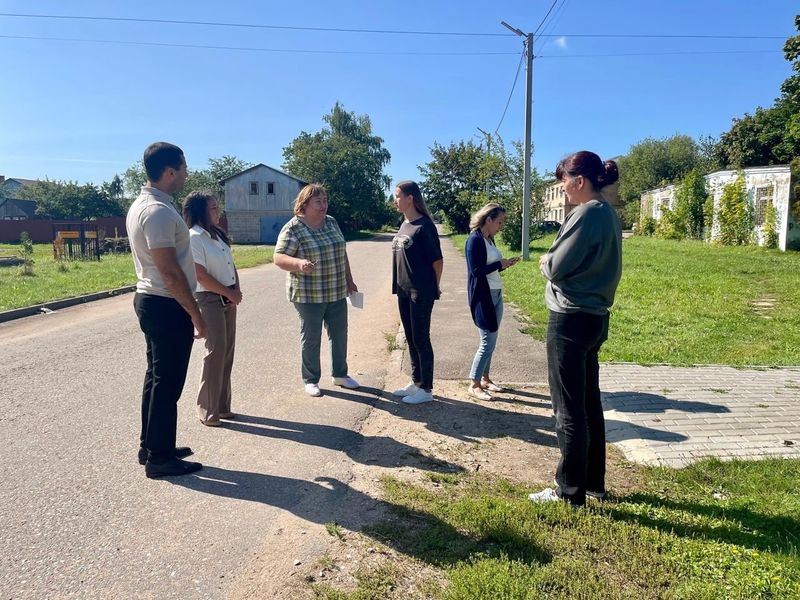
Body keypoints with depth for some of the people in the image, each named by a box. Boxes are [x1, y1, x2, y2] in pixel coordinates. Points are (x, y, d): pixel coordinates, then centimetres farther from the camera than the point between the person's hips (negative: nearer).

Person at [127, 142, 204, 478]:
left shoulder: (141, 205, 12)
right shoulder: (159, 212, -21)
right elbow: (170, 272, -23)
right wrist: (195, 313, -16)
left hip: (149, 300, 11)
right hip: (167, 306, -11)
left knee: (157, 377, 18)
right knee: (167, 383, 0)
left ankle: (150, 447, 30)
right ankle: (159, 458, 11)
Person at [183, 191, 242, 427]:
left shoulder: (218, 234, 14)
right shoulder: (194, 237, -12)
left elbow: (231, 265, 16)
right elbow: (201, 276, -17)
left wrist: (237, 289, 0)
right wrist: (229, 293, -11)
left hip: (228, 299, 8)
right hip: (209, 299, -8)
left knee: (228, 351, 9)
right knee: (216, 350, -9)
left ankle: (222, 406, 20)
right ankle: (207, 409, 4)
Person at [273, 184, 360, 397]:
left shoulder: (332, 223, 7)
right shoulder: (292, 228, -12)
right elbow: (279, 258, -18)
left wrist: (349, 280, 17)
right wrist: (299, 263, -37)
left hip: (337, 293, 6)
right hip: (308, 295, -6)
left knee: (340, 334, 14)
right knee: (311, 338, 6)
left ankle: (340, 374, 32)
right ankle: (311, 380, 22)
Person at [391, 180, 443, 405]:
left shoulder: (423, 226, -14)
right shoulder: (403, 224, 11)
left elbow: (437, 260, -11)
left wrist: (434, 288, -2)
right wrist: (399, 284, 12)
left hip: (421, 293, -8)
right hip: (404, 291, 8)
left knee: (421, 339, 0)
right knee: (410, 338, 15)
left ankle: (426, 389, 11)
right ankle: (415, 382, 28)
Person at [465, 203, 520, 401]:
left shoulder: (489, 239, 12)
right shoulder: (475, 240, -14)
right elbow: (476, 270, -20)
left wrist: (505, 264, -1)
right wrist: (500, 264, -13)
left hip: (496, 295, 9)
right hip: (483, 296, -9)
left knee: (490, 340, 13)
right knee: (487, 342, -5)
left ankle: (485, 378, 25)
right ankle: (474, 385, 5)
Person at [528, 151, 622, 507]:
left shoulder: (587, 213, -16)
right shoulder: (608, 213, 14)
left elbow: (557, 266, -17)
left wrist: (544, 261, 4)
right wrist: (554, 261, 3)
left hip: (571, 319, -10)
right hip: (594, 316, 10)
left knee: (569, 409, 0)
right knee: (589, 405, 17)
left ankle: (570, 491, 11)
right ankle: (593, 483, 29)